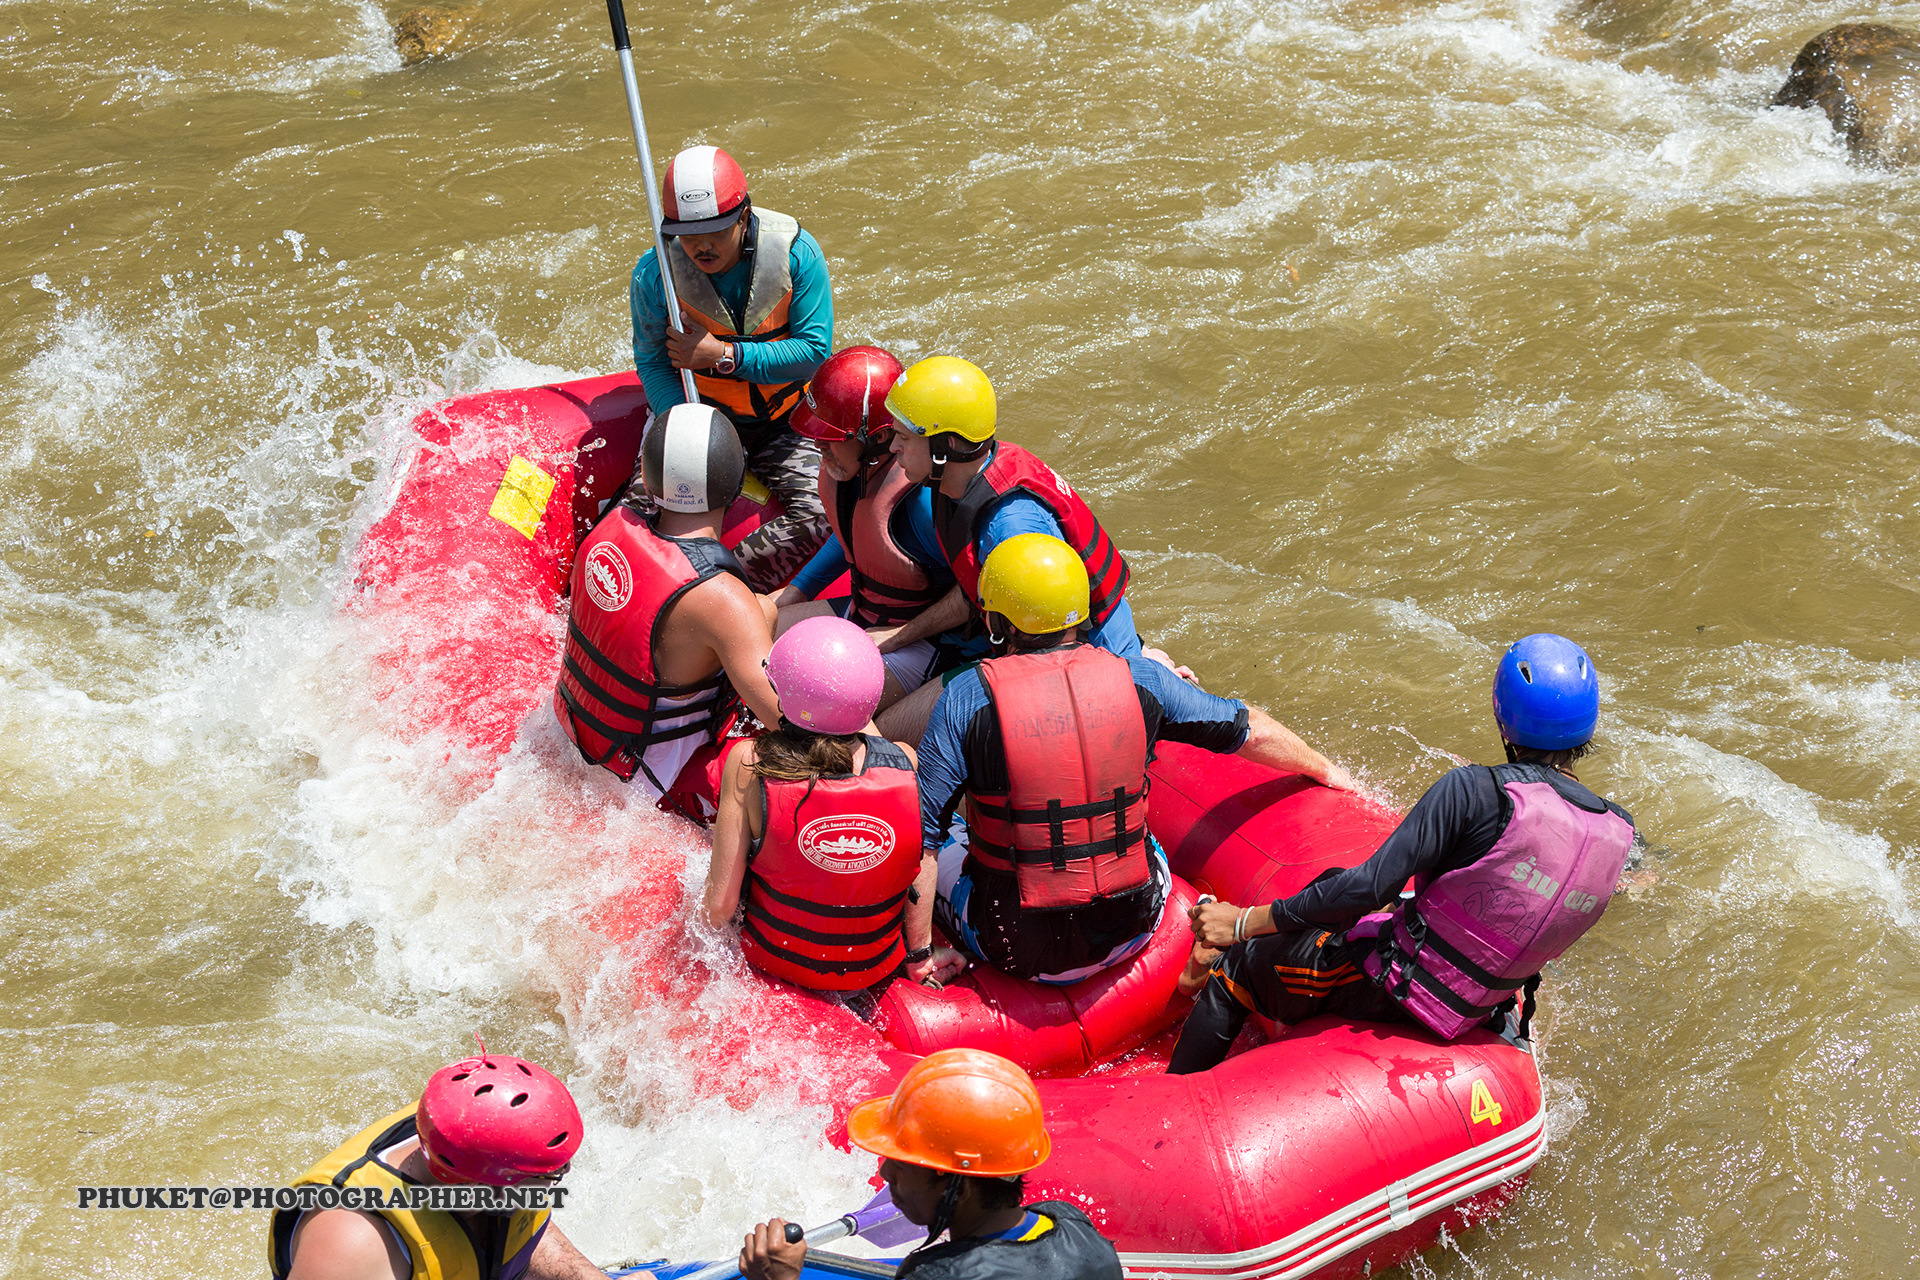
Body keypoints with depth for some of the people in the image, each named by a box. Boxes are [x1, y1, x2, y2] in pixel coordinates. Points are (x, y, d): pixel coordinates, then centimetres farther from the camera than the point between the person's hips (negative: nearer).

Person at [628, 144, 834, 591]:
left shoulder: (797, 253, -17)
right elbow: (652, 364, -7)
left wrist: (725, 356, -25)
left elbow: (815, 352, -16)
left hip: (781, 421, 0)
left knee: (818, 517, -24)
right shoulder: (655, 273, -14)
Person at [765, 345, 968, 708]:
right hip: (859, 612, 9)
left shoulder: (921, 501, -33)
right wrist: (795, 591, 14)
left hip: (921, 642, -9)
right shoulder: (844, 464, -7)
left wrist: (898, 636, -21)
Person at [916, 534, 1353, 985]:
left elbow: (920, 832, -12)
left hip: (1014, 946, -2)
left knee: (942, 846, 25)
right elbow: (1250, 730, 9)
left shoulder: (966, 698, -13)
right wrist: (1324, 770, 28)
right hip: (1128, 935, 2)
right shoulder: (1138, 678, -4)